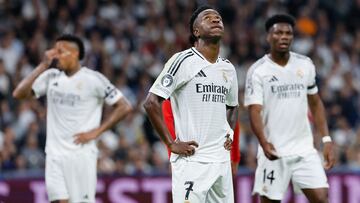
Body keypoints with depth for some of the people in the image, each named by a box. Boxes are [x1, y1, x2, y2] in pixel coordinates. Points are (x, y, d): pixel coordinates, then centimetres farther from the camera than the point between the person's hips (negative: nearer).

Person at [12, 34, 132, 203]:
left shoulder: (93, 79, -5)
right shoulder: (51, 76, 7)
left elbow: (124, 107, -3)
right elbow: (19, 94, 0)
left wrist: (96, 132, -8)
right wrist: (43, 66, -4)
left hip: (82, 153, -4)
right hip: (55, 153, 4)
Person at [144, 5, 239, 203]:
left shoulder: (228, 68, 14)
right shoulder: (183, 61, -9)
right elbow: (151, 102, -12)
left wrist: (229, 133, 14)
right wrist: (171, 144, -13)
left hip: (221, 161, 7)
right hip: (191, 159, -7)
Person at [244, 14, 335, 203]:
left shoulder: (305, 65, 8)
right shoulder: (257, 71, -5)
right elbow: (254, 111, -14)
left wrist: (326, 139, 8)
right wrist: (264, 143, -31)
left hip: (304, 150, 3)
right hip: (274, 151, -3)